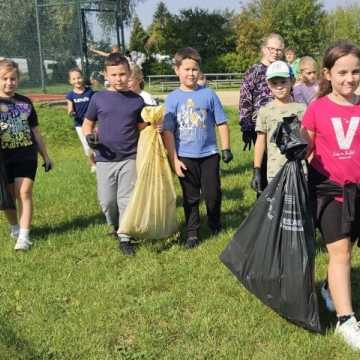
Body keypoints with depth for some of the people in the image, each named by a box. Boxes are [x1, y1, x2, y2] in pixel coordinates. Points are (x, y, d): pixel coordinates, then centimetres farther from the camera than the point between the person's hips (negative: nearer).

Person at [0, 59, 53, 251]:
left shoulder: (25, 102, 7)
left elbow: (35, 131, 13)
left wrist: (46, 156, 15)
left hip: (27, 156, 1)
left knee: (24, 192, -9)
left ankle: (24, 236, -7)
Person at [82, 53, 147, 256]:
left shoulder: (137, 100, 1)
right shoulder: (98, 99, 0)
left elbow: (142, 129, 9)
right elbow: (87, 124, 10)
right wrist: (90, 137, -11)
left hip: (129, 158, 0)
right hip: (105, 159, 1)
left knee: (127, 200, 3)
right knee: (107, 201, 7)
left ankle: (125, 238, 16)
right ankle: (115, 227, 35)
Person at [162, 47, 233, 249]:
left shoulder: (208, 94, -3)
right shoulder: (173, 98, -4)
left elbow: (222, 123, 3)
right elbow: (168, 131, -4)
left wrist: (226, 149, 2)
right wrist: (174, 159, -8)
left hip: (209, 154, 0)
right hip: (185, 157, 0)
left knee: (213, 194, 8)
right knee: (191, 197, 10)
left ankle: (215, 225, 33)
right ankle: (192, 233, 22)